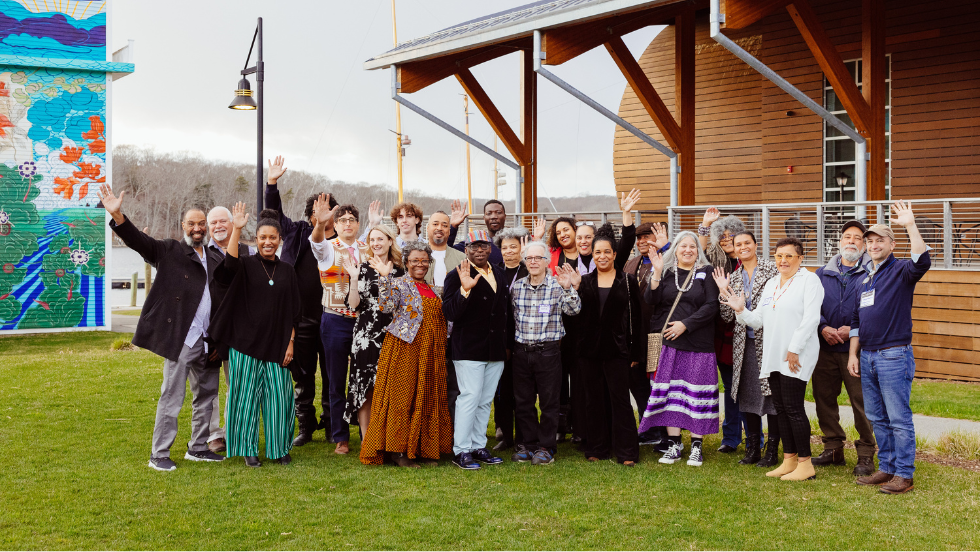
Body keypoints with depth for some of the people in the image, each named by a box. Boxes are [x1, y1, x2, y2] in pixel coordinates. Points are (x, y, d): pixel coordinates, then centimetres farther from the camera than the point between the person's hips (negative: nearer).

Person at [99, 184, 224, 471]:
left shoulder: (216, 260, 14)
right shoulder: (169, 251, 1)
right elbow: (138, 241, -13)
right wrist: (117, 215, -28)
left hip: (207, 340, 6)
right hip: (181, 338, -6)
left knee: (206, 394, 14)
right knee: (171, 397, -2)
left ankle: (197, 448, 28)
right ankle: (159, 455, 8)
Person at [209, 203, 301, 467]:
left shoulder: (287, 271, 9)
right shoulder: (246, 265, 1)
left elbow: (293, 313, 10)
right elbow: (229, 263, -24)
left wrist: (290, 343, 2)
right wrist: (236, 229, -32)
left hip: (276, 345, 2)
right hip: (246, 344, -2)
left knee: (279, 397, 3)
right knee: (247, 395, 2)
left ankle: (279, 448, 18)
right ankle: (249, 450, 14)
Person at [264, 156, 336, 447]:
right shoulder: (299, 233, 9)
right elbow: (276, 213, 10)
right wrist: (272, 183, 0)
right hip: (301, 317, 2)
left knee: (332, 375, 5)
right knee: (303, 376, 8)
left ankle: (331, 426, 18)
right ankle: (306, 427, 19)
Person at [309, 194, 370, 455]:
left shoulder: (368, 250, 11)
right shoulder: (329, 248, 0)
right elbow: (316, 242, -25)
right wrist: (320, 223, -45)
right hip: (336, 321, -2)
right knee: (337, 382, 4)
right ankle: (341, 438, 14)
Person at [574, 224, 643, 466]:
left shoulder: (628, 281, 2)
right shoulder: (584, 281, 8)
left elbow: (636, 319, 1)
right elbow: (575, 314, 1)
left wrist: (635, 353, -4)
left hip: (617, 349, -3)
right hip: (590, 349, 3)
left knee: (620, 400, -1)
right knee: (594, 400, 9)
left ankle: (626, 452, 5)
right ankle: (596, 449, 19)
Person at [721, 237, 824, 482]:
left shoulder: (809, 280, -4)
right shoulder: (771, 284, 18)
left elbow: (810, 319, -13)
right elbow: (759, 320, 18)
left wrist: (794, 349, -17)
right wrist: (740, 310, 0)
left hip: (797, 356, -7)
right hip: (773, 356, 7)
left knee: (793, 408, -8)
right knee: (781, 408, 10)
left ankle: (805, 464, 1)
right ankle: (789, 460, 18)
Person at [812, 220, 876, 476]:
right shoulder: (823, 273, 13)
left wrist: (853, 329, -15)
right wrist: (823, 328, -7)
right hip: (825, 348, 5)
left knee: (862, 402, -4)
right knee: (824, 398, 10)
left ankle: (866, 455, 7)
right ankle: (833, 448, 25)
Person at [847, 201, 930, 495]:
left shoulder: (900, 270, -4)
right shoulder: (865, 279, 18)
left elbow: (922, 261, -28)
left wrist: (910, 225, -31)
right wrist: (853, 354, 14)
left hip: (894, 355, -8)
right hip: (867, 356, 8)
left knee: (899, 418, -4)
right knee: (877, 418, 12)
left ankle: (904, 474, 2)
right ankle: (886, 468, 22)